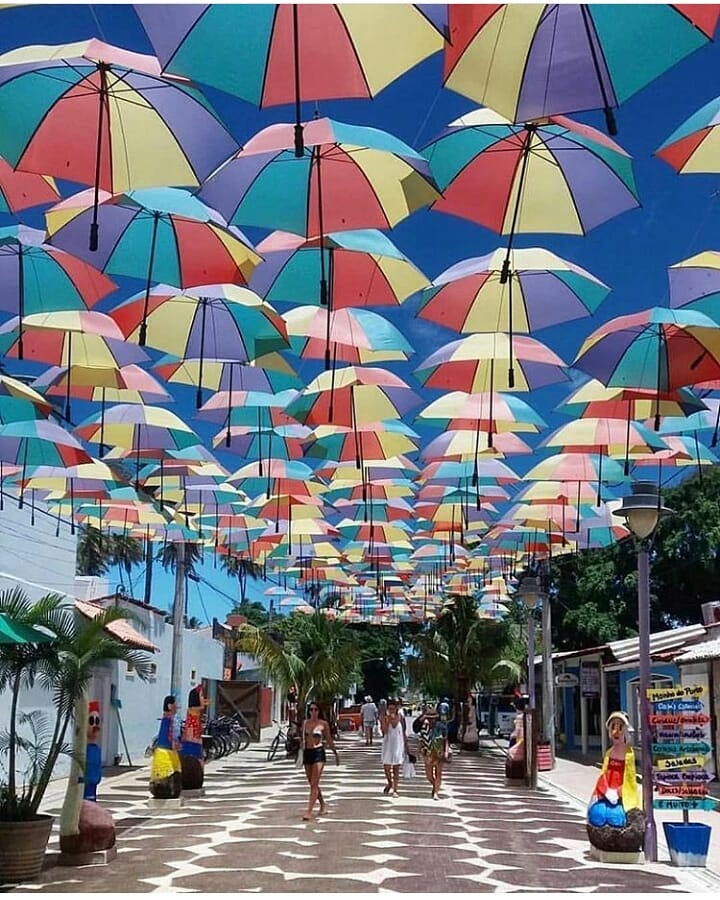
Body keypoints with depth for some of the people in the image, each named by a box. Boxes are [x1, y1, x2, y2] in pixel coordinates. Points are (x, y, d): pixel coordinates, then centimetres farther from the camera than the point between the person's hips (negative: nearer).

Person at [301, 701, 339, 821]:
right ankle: (323, 805, 32)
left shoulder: (323, 724, -2)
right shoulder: (305, 723, 8)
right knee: (312, 784, 13)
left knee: (314, 784, -11)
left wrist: (335, 753, 12)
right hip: (307, 753, 5)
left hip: (318, 753, -5)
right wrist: (302, 753, 18)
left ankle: (309, 812, -16)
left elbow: (329, 740, 7)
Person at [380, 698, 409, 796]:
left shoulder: (401, 718, 0)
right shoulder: (384, 718, -5)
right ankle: (389, 783, 28)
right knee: (386, 767, -2)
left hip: (398, 745, 1)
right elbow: (384, 731, -19)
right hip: (388, 745, -1)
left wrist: (406, 746, 8)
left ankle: (395, 790, 8)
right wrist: (388, 719, -24)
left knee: (396, 768, 3)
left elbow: (404, 733, 7)